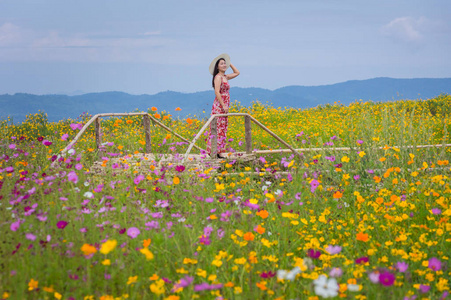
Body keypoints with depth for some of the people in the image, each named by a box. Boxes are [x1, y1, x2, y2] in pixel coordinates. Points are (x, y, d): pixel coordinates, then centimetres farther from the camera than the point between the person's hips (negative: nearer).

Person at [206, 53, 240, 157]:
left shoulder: (225, 77, 15)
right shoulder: (218, 77, -10)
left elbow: (237, 73, 29)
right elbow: (217, 92, -18)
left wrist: (230, 64, 19)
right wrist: (224, 106, -20)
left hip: (224, 106, 9)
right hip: (219, 105, -9)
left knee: (222, 128, 8)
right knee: (218, 127, -10)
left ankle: (218, 151, 9)